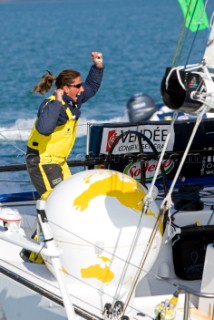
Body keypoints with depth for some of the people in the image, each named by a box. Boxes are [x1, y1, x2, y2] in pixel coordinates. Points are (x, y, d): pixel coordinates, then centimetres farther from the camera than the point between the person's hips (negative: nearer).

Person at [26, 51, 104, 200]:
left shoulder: (73, 101, 4)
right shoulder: (53, 105, -24)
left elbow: (91, 87, 23)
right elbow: (44, 129, -45)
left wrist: (98, 67, 10)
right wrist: (57, 103, -41)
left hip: (58, 160, 10)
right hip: (41, 161, -10)